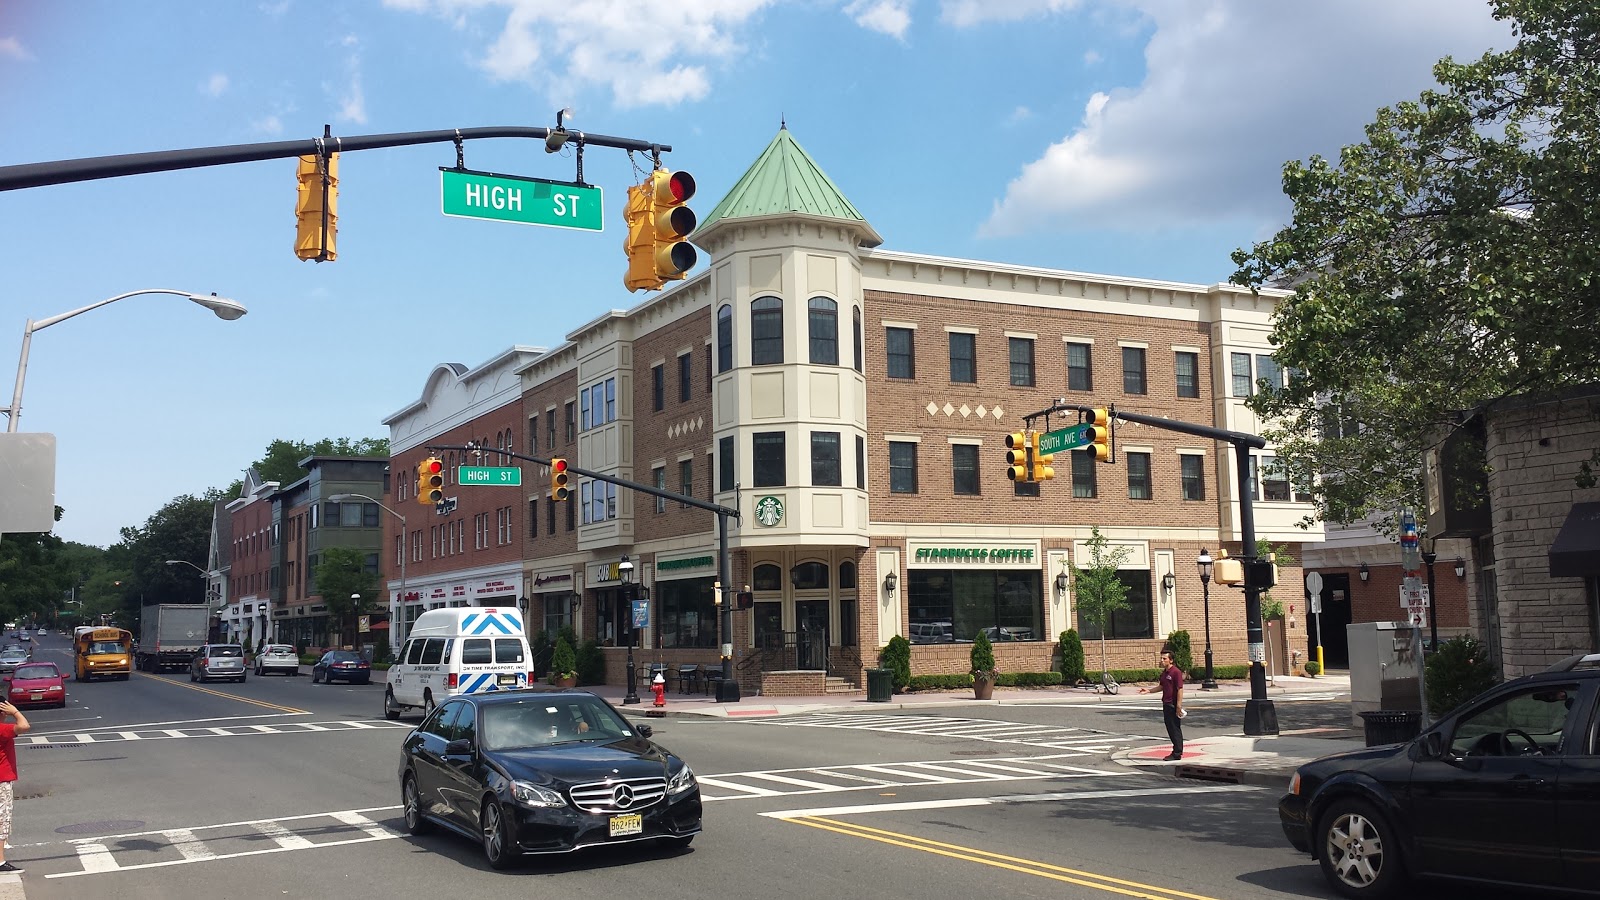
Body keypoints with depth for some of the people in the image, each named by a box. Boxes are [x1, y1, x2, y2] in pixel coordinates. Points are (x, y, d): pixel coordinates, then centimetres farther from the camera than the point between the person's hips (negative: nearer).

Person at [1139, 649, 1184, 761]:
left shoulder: (1176, 672, -15)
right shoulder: (1164, 672, 13)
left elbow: (1180, 689, -18)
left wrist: (1179, 706, -21)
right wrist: (1149, 690, 15)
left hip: (1174, 705, -9)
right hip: (1166, 704, 9)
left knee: (1175, 729, -3)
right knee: (1170, 728, 13)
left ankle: (1177, 754, 3)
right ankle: (1176, 750, 22)